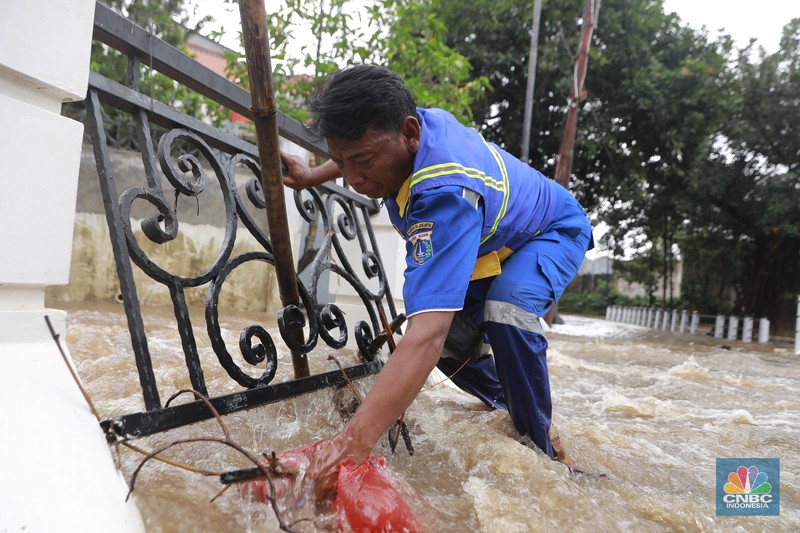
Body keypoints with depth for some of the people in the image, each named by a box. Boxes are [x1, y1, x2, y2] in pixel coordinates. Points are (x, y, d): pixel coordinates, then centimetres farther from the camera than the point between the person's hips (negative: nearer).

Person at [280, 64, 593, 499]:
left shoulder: (446, 193, -46)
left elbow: (426, 336, -56)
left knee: (506, 314, -37)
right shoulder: (415, 121, -22)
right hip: (487, 239, 8)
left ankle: (538, 448, -13)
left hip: (553, 231, -7)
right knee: (450, 339, -7)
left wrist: (354, 440, -61)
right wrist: (312, 176, 0)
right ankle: (504, 404, 23)